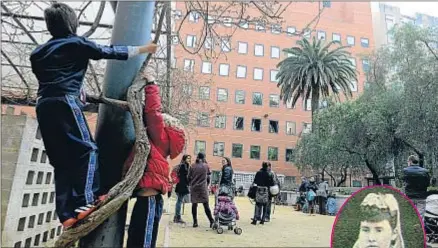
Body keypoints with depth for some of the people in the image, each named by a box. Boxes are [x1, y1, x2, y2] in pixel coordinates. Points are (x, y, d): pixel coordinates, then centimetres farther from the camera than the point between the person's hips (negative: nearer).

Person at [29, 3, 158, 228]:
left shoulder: (38, 53, 23)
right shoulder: (77, 44, 6)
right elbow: (110, 52, 9)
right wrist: (142, 49, 19)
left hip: (44, 106, 7)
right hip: (64, 102, -6)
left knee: (61, 160, 5)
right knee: (86, 149, -5)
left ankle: (66, 214, 3)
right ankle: (84, 202, -15)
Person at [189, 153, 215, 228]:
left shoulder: (192, 166, 1)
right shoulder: (206, 166, -2)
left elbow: (189, 177, 4)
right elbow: (209, 174, 10)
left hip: (194, 187, 1)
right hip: (203, 187, -1)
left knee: (194, 204, 7)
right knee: (206, 205, 4)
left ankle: (195, 222, 7)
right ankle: (211, 220, 3)